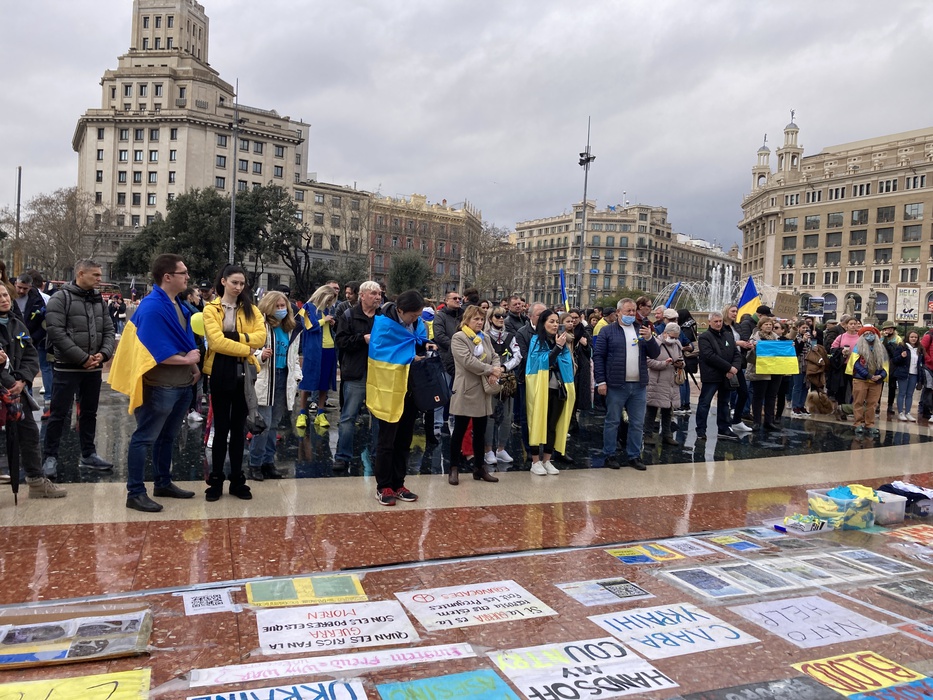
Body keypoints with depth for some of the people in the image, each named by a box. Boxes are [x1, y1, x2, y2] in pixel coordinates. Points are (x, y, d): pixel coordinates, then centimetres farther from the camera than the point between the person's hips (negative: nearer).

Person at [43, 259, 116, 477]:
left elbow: (108, 330, 10)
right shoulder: (60, 298, -8)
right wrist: (83, 358, -18)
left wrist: (103, 354, -9)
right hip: (67, 367, -6)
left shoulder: (99, 300, 11)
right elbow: (56, 332, -16)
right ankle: (50, 457, 11)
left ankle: (88, 455, 24)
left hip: (94, 368, 6)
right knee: (59, 414, 0)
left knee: (89, 412, 14)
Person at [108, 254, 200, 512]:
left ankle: (163, 483, 31)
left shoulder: (178, 304, 11)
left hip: (183, 383, 9)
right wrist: (187, 359, -14)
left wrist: (194, 367, 5)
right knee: (145, 438, 0)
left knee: (167, 436, 19)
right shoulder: (152, 307, -17)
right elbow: (155, 350, -23)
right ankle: (135, 493, 7)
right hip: (160, 386, -9)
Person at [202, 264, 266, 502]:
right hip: (221, 373, -3)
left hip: (244, 373, 3)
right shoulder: (211, 309, -1)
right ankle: (216, 480, 14)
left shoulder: (251, 309, 9)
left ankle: (237, 480, 18)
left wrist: (235, 336, -17)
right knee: (221, 426, 3)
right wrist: (246, 349, -12)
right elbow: (217, 341, -14)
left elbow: (260, 337, -7)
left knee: (239, 427, 10)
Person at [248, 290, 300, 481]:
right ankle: (255, 464, 4)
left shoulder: (292, 330, 13)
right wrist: (261, 356, -26)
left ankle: (268, 462, 21)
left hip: (283, 380, 6)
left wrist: (297, 375, 8)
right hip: (265, 380, -6)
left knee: (274, 424, 13)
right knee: (264, 424, -8)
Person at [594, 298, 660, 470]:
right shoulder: (608, 331, 1)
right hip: (616, 385, -4)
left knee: (637, 423, 9)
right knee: (612, 422, 4)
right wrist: (601, 381, -10)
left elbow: (655, 354, 9)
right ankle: (609, 455, 14)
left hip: (639, 385, 4)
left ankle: (634, 456, 19)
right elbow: (598, 356, -3)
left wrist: (649, 338, -11)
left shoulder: (641, 330, 13)